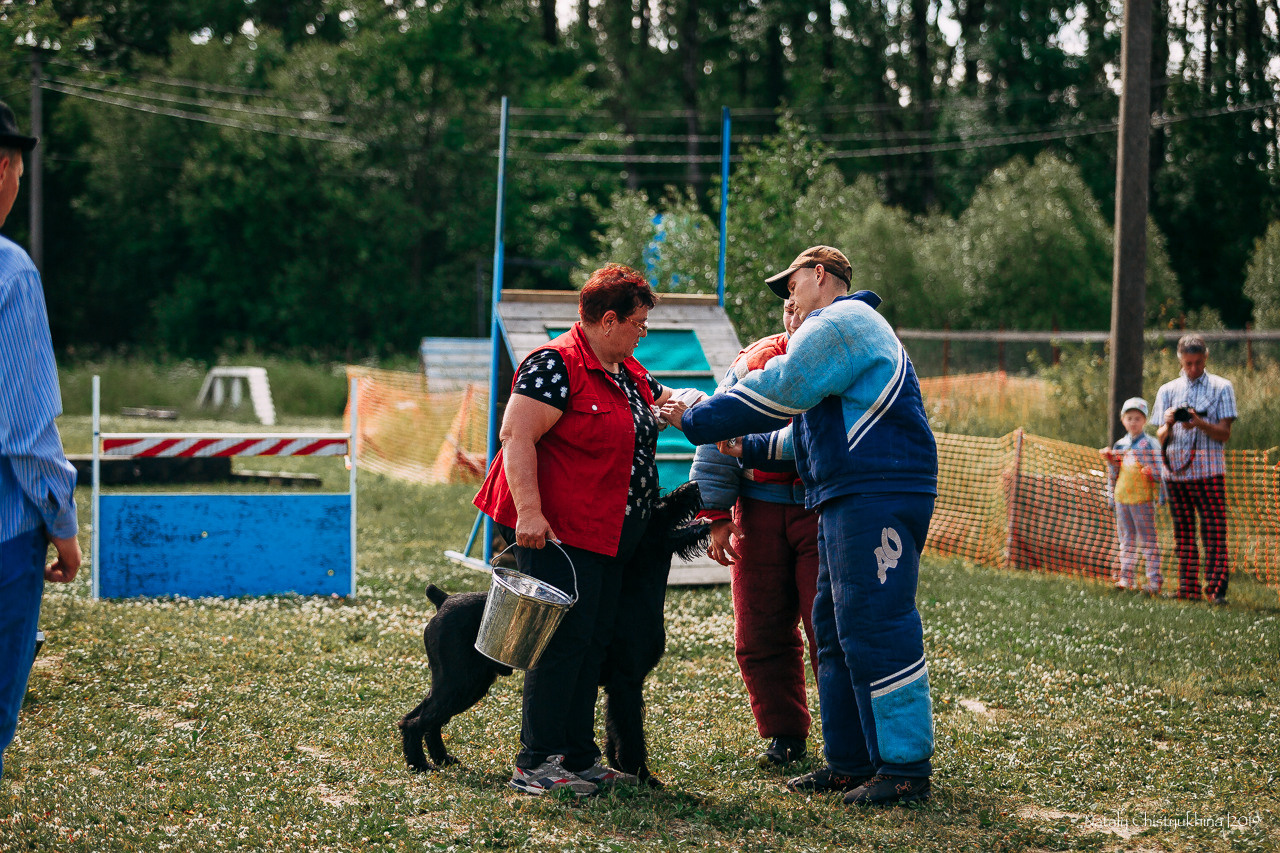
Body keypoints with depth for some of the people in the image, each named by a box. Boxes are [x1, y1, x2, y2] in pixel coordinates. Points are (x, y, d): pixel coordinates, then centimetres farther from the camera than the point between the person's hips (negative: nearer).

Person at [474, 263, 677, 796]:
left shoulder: (628, 372, 16)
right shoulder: (556, 365, -13)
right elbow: (516, 436, -19)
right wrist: (528, 510, -28)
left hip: (608, 536, 10)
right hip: (556, 531, -10)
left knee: (593, 645, 11)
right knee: (564, 641, -10)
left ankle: (578, 759, 17)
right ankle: (535, 764, -5)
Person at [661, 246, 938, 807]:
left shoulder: (839, 323, -7)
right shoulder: (844, 331, 28)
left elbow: (774, 393, -11)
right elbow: (814, 432, 32)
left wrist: (696, 420, -2)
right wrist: (752, 449, 26)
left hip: (878, 498, -11)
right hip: (850, 502, 11)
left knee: (876, 629, -12)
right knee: (837, 629, 13)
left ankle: (906, 769, -11)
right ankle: (851, 761, 17)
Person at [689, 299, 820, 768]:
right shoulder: (753, 363, 8)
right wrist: (717, 515, 3)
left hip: (827, 513, -3)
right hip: (760, 511, 3)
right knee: (760, 633, 5)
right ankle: (785, 735, 19)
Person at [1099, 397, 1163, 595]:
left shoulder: (1150, 444, -3)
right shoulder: (1119, 445, 13)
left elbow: (1159, 473, -5)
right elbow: (1113, 474, 18)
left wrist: (1150, 471, -25)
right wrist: (1109, 459, 2)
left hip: (1143, 498, -6)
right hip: (1122, 497, 6)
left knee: (1148, 539, -5)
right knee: (1126, 539, 10)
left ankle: (1154, 579, -5)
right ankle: (1126, 577, 14)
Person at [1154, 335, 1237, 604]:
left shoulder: (1221, 388, 4)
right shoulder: (1168, 390, 13)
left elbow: (1224, 434, -2)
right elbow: (1160, 438, 9)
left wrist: (1199, 423, -20)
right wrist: (1168, 424, -13)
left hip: (1209, 470, -3)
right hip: (1176, 469, 3)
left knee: (1214, 531, -9)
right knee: (1183, 531, 5)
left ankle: (1216, 589, -11)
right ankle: (1187, 588, 8)